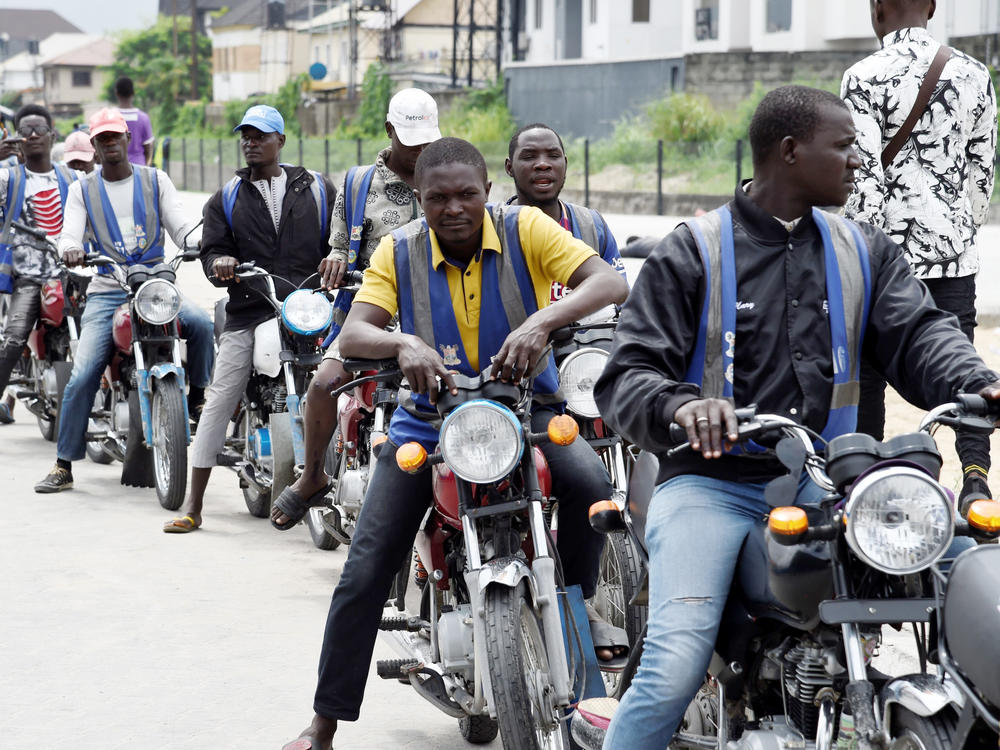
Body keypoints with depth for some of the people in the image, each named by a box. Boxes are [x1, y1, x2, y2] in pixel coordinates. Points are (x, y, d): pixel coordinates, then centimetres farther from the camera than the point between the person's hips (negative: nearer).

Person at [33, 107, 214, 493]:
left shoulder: (156, 181, 10)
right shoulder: (82, 190, 11)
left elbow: (180, 226, 0)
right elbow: (70, 234, -3)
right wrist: (71, 250, -28)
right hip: (107, 291, 0)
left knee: (201, 323, -30)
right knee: (82, 377, -12)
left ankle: (198, 399, -6)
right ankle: (63, 466, -4)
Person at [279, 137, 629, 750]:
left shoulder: (525, 228, -11)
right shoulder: (399, 251, -6)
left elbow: (611, 283, -23)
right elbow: (352, 336, -16)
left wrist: (543, 321, -41)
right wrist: (403, 344, -40)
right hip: (429, 417, 1)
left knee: (591, 485, -31)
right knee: (365, 573, -7)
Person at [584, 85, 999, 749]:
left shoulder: (866, 253, 16)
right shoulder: (691, 254, 3)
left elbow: (917, 333, 4)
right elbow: (626, 376, -2)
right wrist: (680, 405, -26)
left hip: (824, 485, 4)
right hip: (711, 481, -4)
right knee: (675, 667, -25)